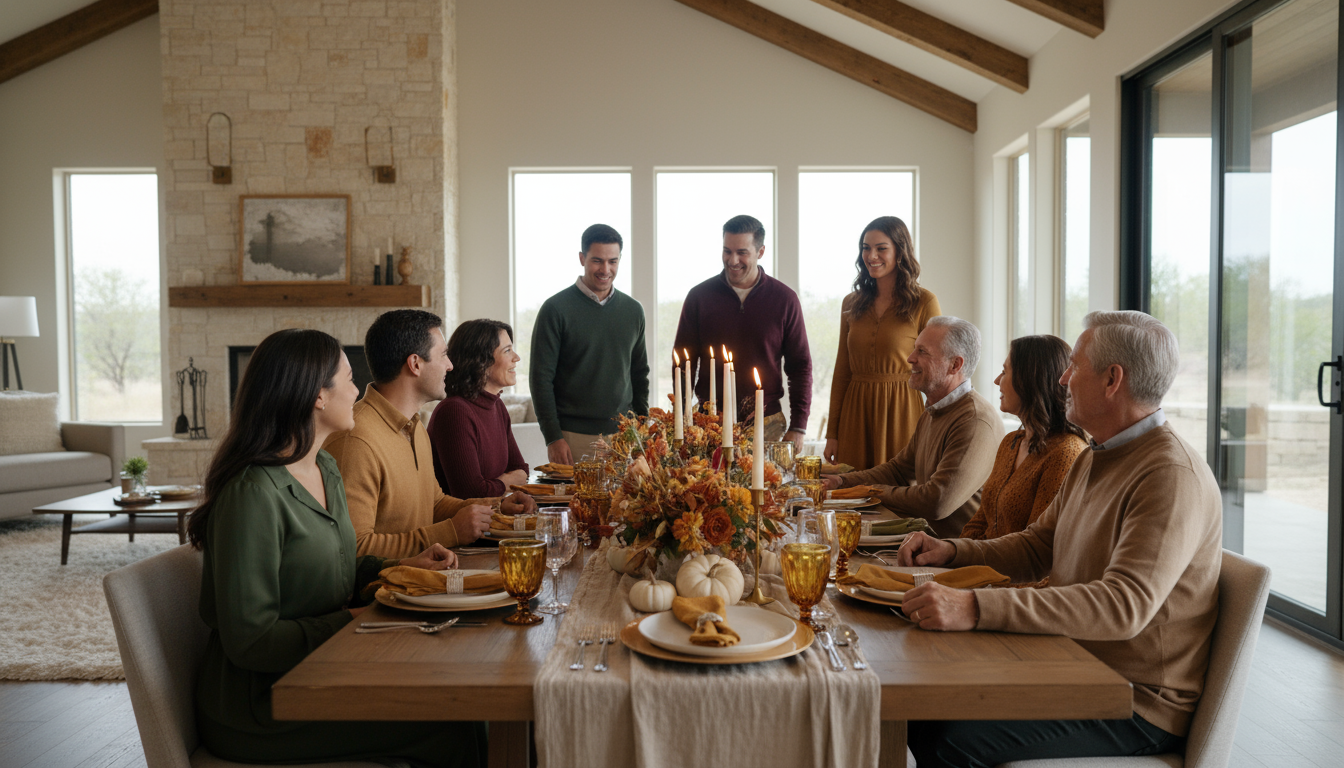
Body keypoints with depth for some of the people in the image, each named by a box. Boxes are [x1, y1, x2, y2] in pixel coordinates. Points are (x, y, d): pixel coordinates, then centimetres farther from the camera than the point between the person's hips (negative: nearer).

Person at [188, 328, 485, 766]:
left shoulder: (325, 470, 9)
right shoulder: (254, 495, -22)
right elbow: (250, 641, -21)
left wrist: (403, 567, 3)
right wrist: (349, 623, -17)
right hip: (258, 702, -8)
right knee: (454, 731, -18)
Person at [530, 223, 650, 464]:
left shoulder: (633, 310, 10)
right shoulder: (556, 309, -4)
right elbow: (540, 377, -5)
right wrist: (553, 437, -10)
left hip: (623, 435, 4)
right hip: (573, 437, -4)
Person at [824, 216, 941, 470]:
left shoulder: (924, 303, -3)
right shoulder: (851, 304, 10)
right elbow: (841, 371, 11)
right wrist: (832, 433, 8)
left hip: (900, 413, -4)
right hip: (855, 413, 4)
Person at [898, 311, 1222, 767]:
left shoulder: (1173, 476, -21)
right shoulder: (1093, 460, 12)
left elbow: (1125, 605, -34)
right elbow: (1036, 546, 20)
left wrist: (976, 609, -41)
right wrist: (951, 552, 2)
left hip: (1139, 706, -9)